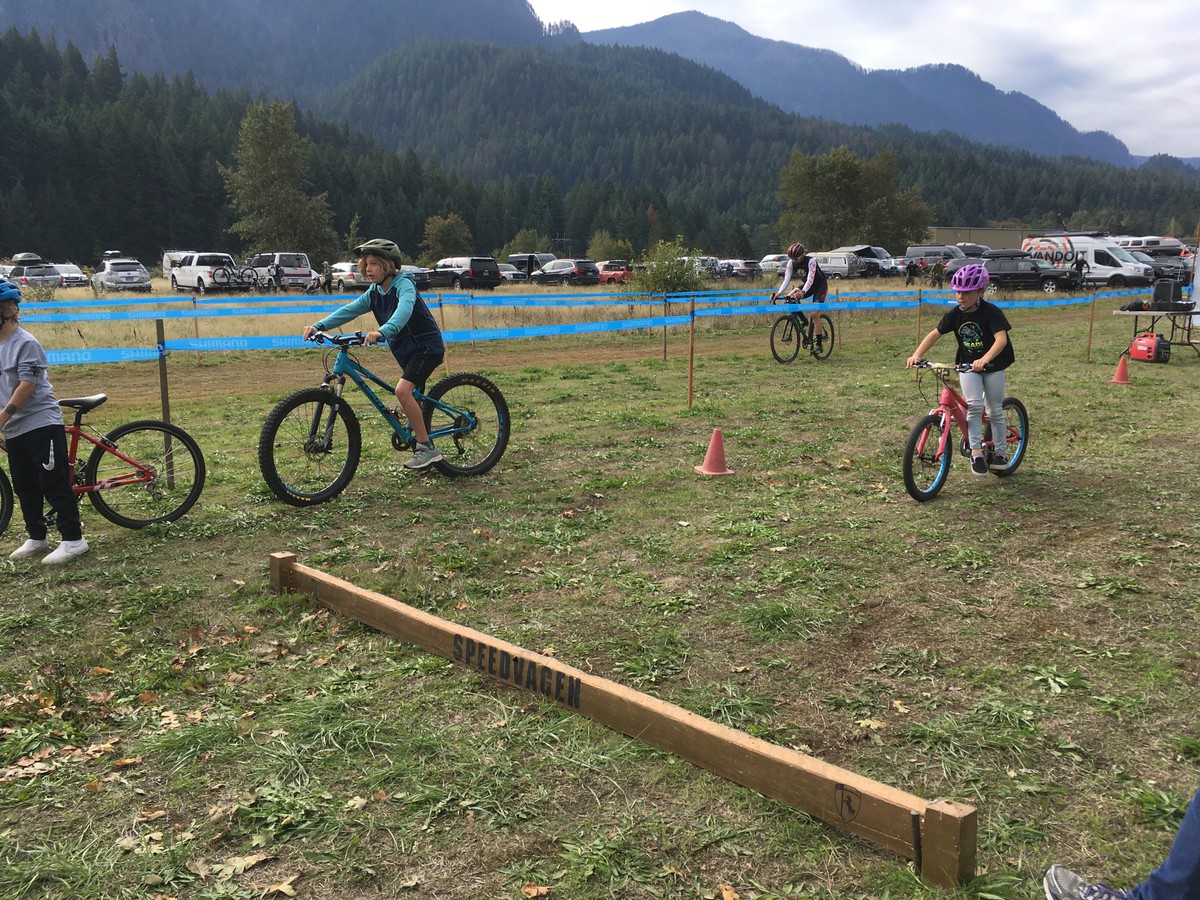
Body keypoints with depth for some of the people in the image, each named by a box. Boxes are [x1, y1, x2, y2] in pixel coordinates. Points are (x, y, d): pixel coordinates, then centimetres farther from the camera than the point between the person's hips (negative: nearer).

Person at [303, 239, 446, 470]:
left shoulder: (404, 284, -18)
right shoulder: (374, 292, 6)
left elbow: (404, 309, -39)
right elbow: (349, 310, -2)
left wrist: (383, 331, -57)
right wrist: (319, 325, -16)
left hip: (427, 346, -9)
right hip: (406, 350, 9)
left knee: (403, 390, -25)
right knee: (413, 400, 14)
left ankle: (427, 449, -19)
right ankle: (425, 449, 28)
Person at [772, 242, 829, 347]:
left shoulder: (811, 261, -30)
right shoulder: (791, 263, -14)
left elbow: (810, 279, -40)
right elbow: (786, 279, -19)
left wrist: (803, 292, -57)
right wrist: (778, 293, -35)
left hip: (821, 284, -6)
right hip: (807, 285, 6)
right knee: (789, 297, -18)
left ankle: (818, 343, -11)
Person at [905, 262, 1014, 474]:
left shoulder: (992, 312, -20)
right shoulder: (955, 314, -7)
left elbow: (1001, 339, -33)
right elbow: (935, 334, -3)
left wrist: (985, 359, -51)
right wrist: (917, 355, -18)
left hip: (993, 365, -2)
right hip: (967, 365, 3)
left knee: (995, 409, 5)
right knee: (974, 405, -16)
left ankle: (1000, 451, 21)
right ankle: (976, 452, -11)